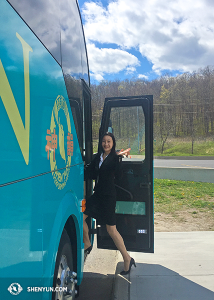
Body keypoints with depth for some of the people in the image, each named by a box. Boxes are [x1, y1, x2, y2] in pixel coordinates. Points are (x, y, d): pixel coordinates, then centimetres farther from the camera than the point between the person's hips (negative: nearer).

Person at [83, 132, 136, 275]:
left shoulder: (115, 157, -6)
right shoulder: (98, 157, 12)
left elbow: (118, 174, -20)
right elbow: (91, 174, 11)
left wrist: (119, 159, -29)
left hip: (109, 196, -7)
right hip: (97, 194, 7)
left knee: (111, 228, -4)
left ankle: (127, 259, 11)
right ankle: (87, 244, 31)